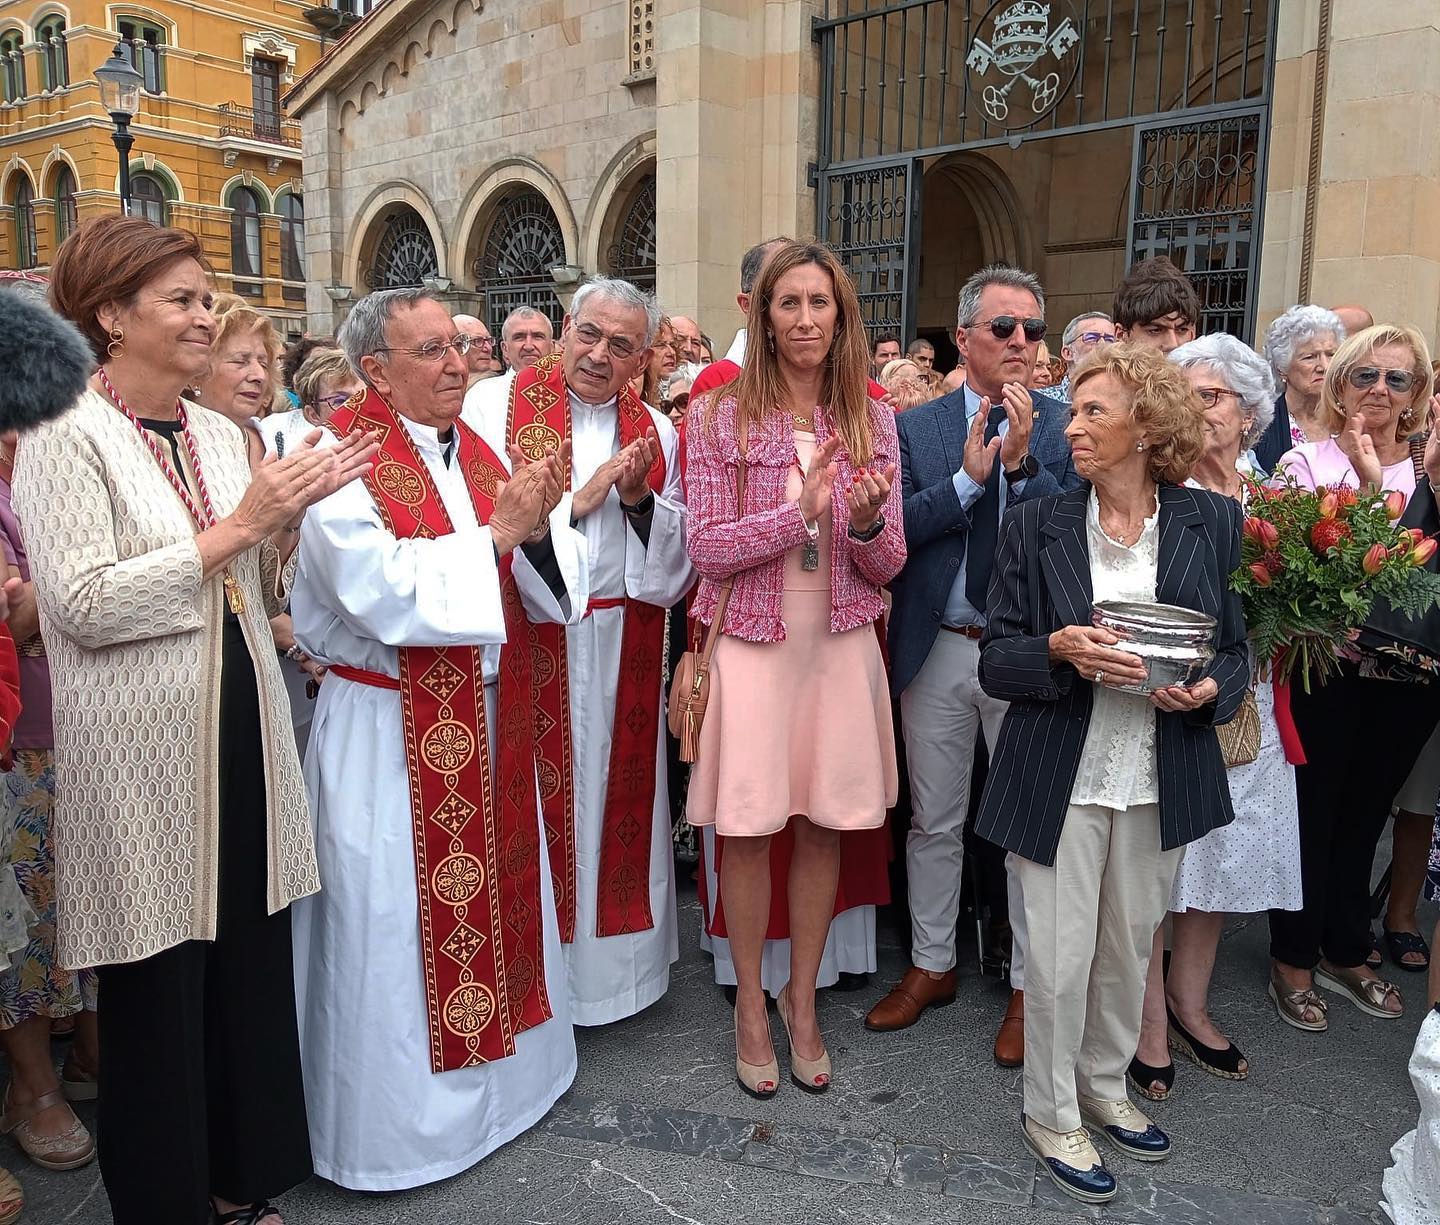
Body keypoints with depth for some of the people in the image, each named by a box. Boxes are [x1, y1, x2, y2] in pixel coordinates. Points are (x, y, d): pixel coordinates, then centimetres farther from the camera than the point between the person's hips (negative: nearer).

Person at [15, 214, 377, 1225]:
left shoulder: (219, 433, 12)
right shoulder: (66, 437, -8)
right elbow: (84, 603, -19)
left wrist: (290, 516, -4)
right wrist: (235, 527, -17)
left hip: (240, 731, 6)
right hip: (143, 748, -6)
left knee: (251, 960, 12)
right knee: (159, 986, 7)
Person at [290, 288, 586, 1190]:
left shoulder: (483, 452, 8)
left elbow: (551, 590, 4)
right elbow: (386, 594, -24)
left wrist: (539, 526, -16)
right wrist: (496, 532, -20)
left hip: (491, 722, 7)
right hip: (391, 734, -6)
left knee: (496, 897, 18)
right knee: (399, 921, 5)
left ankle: (504, 1069, 38)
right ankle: (399, 1121, 24)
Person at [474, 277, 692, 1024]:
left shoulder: (655, 430, 8)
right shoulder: (503, 407, -3)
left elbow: (680, 547, 7)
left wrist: (639, 500, -11)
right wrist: (580, 498, -16)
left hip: (625, 646, 4)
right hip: (530, 638, -3)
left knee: (616, 794, 12)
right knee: (538, 800, 3)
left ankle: (609, 960, 28)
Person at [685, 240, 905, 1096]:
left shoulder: (872, 421, 3)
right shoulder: (724, 417, -5)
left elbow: (889, 565, 3)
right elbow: (706, 548, -9)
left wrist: (868, 520, -19)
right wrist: (800, 511, -20)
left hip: (841, 645, 3)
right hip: (752, 643, -2)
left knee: (824, 826, 11)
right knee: (749, 828, 5)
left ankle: (802, 998, 30)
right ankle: (751, 1002, 26)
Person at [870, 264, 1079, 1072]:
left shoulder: (1063, 429, 0)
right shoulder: (917, 427, 3)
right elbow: (891, 528, -7)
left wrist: (1022, 462, -20)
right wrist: (968, 475, -15)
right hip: (938, 653, 2)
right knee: (934, 822, 14)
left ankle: (1029, 983, 27)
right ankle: (933, 965, 33)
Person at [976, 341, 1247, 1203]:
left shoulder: (1213, 523, 0)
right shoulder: (1036, 525, -3)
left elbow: (1238, 650, 7)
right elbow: (996, 661, -3)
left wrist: (1209, 690, -15)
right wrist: (1060, 649, -23)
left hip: (1163, 776, 2)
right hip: (1061, 776, -2)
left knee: (1131, 946, 15)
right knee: (1060, 955, 4)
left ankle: (1105, 1086, 40)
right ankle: (1052, 1115, 27)